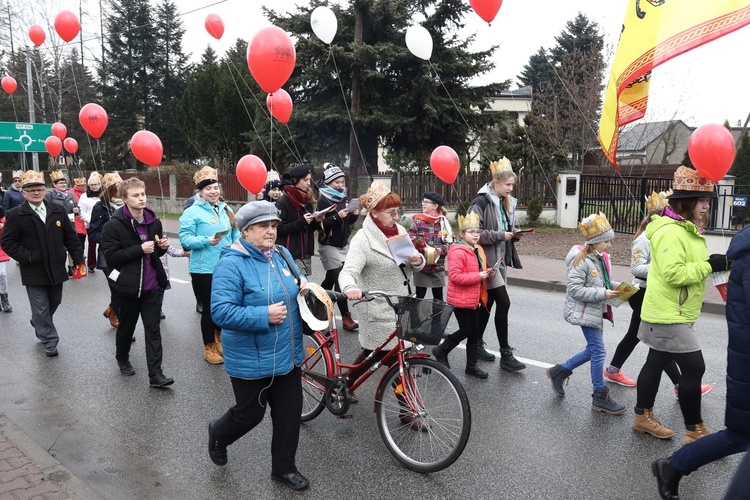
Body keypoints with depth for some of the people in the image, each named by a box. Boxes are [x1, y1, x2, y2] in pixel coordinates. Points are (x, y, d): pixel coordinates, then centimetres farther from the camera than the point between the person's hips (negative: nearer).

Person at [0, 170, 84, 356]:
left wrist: (78, 258, 0)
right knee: (40, 308, 4)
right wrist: (26, 257, -15)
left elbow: (70, 236, 6)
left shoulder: (57, 210, 2)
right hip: (34, 271, -3)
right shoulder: (16, 215, -7)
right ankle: (49, 341, 18)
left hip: (56, 268, 4)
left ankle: (39, 324, 47)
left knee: (55, 301, 19)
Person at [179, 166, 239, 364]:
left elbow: (236, 234, 17)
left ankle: (220, 338, 39)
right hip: (204, 270, -5)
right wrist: (206, 241, -27)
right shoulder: (192, 212, -7)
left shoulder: (226, 209, 11)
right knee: (209, 309, 4)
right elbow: (185, 239, -14)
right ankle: (209, 347, 20)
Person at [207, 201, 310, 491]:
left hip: (288, 355, 6)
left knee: (290, 413, 12)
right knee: (250, 414, 11)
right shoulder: (231, 264, -18)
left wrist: (307, 285, -5)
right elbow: (221, 312, -24)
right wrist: (264, 315, -29)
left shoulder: (282, 254, 4)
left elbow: (298, 284, 19)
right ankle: (218, 434, 45)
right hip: (251, 360, -6)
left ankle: (284, 467, 32)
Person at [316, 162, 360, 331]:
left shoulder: (344, 198, 10)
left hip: (343, 244, 8)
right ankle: (346, 316, -5)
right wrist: (337, 216, -30)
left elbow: (348, 222, 14)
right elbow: (321, 224, -20)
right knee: (340, 279, -9)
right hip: (329, 245, -8)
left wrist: (355, 215, -6)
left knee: (331, 279, 16)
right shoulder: (323, 200, -12)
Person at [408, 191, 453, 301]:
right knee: (420, 296, 7)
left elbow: (450, 242, 0)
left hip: (438, 266, 1)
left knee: (438, 297, 11)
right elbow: (412, 239, -8)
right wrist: (424, 248, -19)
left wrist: (438, 250, -15)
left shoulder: (443, 222, 3)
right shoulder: (417, 220, -1)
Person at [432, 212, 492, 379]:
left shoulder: (478, 250, 10)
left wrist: (487, 273, 2)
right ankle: (441, 351, 21)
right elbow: (454, 276, -27)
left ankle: (472, 365, 21)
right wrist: (478, 276, -25)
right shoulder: (458, 252, -19)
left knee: (475, 332, 10)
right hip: (460, 299, -9)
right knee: (466, 330, -1)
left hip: (474, 299, 9)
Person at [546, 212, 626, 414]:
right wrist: (603, 293, -25)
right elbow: (574, 289, -25)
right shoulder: (581, 261, -21)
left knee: (593, 349, 16)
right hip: (585, 312, -9)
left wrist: (616, 286, 0)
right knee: (598, 351, -2)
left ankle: (559, 371, 29)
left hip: (595, 311, 9)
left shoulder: (600, 258, 6)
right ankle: (600, 397, 12)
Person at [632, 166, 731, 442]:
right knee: (694, 368, -5)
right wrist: (709, 265, -22)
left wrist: (714, 264, 3)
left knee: (656, 363, 16)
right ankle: (694, 431, 7)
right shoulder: (670, 232, -21)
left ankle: (643, 417, 28)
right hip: (669, 315, -10)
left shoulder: (686, 229, 12)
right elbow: (673, 274, -28)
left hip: (671, 313, 10)